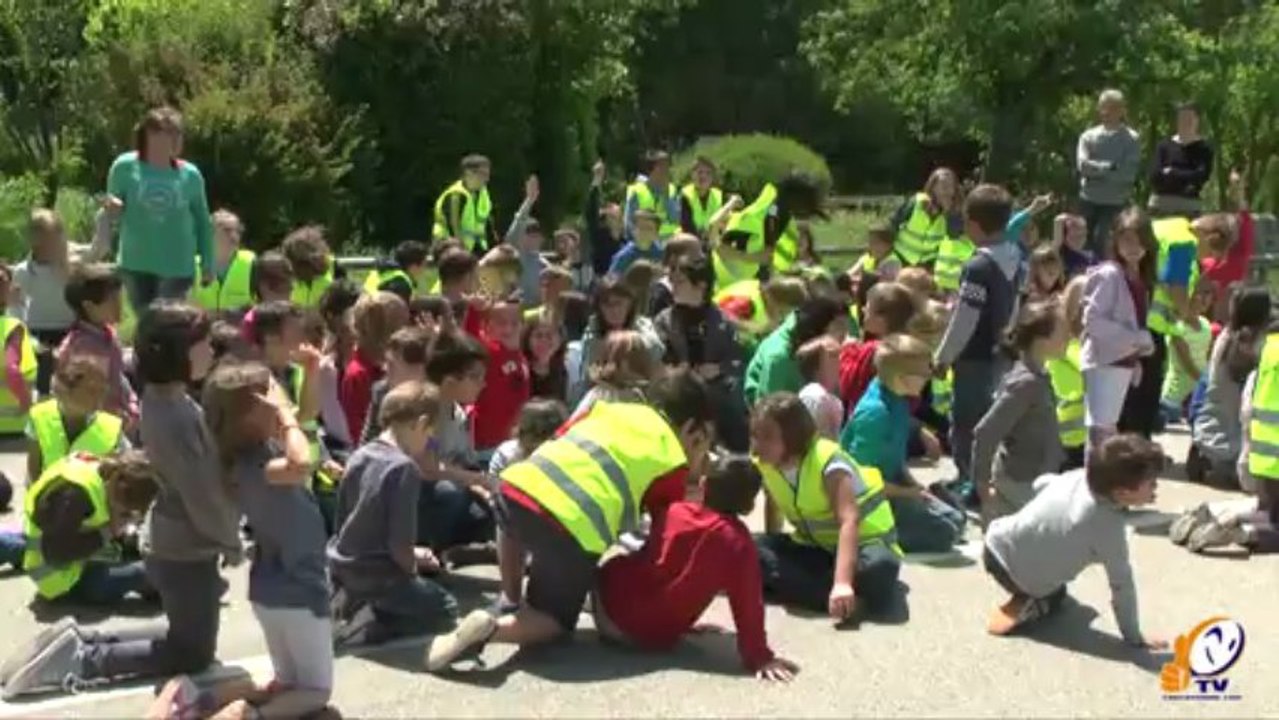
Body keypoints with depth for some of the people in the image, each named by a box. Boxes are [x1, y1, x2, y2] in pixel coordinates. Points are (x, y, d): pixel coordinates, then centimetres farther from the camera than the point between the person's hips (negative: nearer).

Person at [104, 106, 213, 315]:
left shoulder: (190, 175, -4)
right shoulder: (125, 166, -6)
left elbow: (202, 221, 7)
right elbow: (111, 207, 6)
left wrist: (208, 263, 7)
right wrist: (113, 208, -19)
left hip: (177, 267, -1)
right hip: (136, 264, 1)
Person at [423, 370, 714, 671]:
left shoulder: (609, 408, 26)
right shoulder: (673, 462, 14)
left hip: (516, 489, 5)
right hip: (575, 529, -5)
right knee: (557, 621, 19)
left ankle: (510, 598, 34)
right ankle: (493, 628, -9)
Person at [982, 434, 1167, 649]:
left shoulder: (1081, 476, -11)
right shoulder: (1109, 526, -29)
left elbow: (1042, 482, 10)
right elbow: (1122, 584, -23)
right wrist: (1133, 637, -14)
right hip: (1028, 581, -8)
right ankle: (1028, 607, 3)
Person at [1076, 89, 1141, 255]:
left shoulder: (1131, 139, 1)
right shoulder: (1089, 136, 8)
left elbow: (1129, 173, -11)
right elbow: (1082, 165, -7)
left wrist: (1097, 169, -10)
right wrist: (1110, 167, -13)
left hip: (1116, 203, -3)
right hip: (1089, 200, 3)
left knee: (1101, 242, -13)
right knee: (1086, 242, 6)